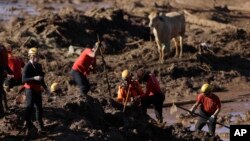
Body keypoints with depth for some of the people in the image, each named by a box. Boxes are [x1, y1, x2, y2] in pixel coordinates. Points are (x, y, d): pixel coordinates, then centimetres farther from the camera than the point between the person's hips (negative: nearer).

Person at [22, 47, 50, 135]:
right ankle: (29, 127, -4)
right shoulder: (27, 67, -15)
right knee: (29, 108, -12)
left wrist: (45, 87, 19)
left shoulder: (39, 66, 9)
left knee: (39, 108, 13)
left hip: (38, 90, 8)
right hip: (30, 90, -8)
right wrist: (34, 78, -33)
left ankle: (40, 127, 24)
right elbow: (24, 79, -22)